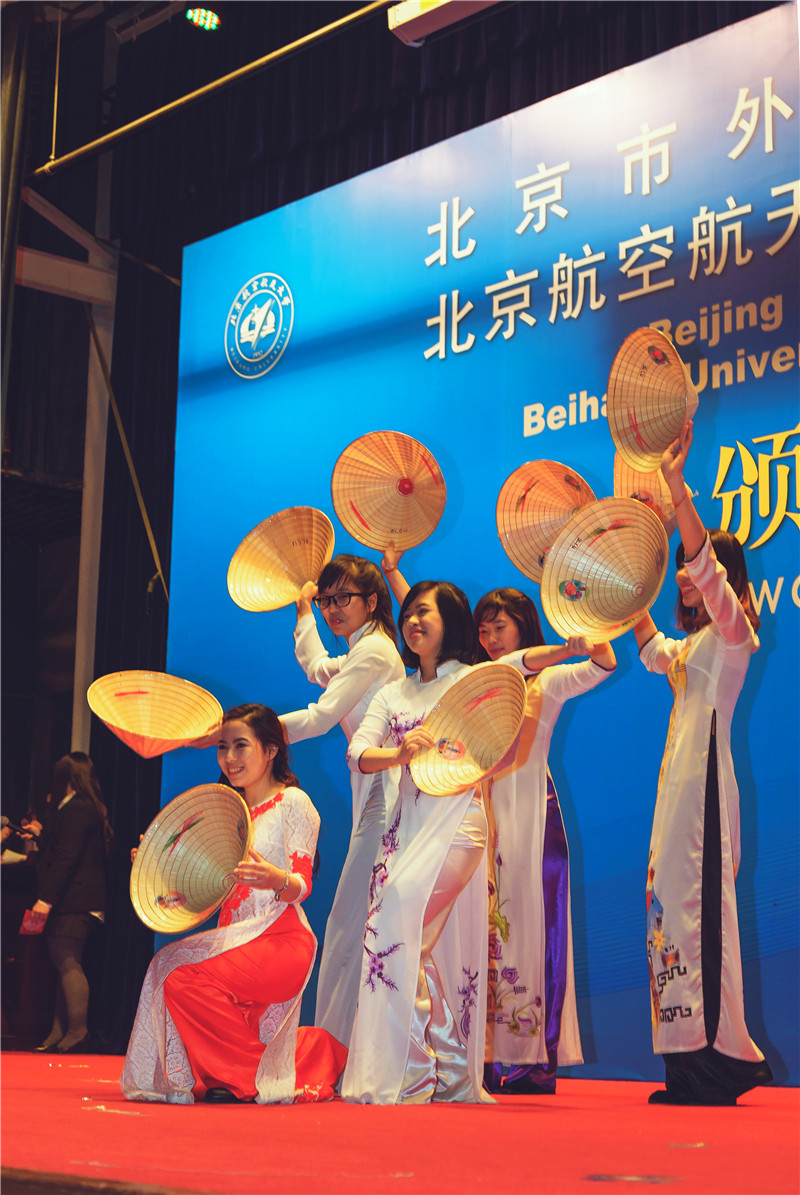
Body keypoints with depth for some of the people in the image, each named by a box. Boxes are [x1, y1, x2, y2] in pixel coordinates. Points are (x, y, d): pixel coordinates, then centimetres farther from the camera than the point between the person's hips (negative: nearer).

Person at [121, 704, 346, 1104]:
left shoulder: (292, 802, -1)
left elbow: (301, 884, -10)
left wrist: (277, 880, -34)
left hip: (281, 939, -8)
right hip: (235, 936, 8)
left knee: (186, 978, -28)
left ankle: (243, 1079, -9)